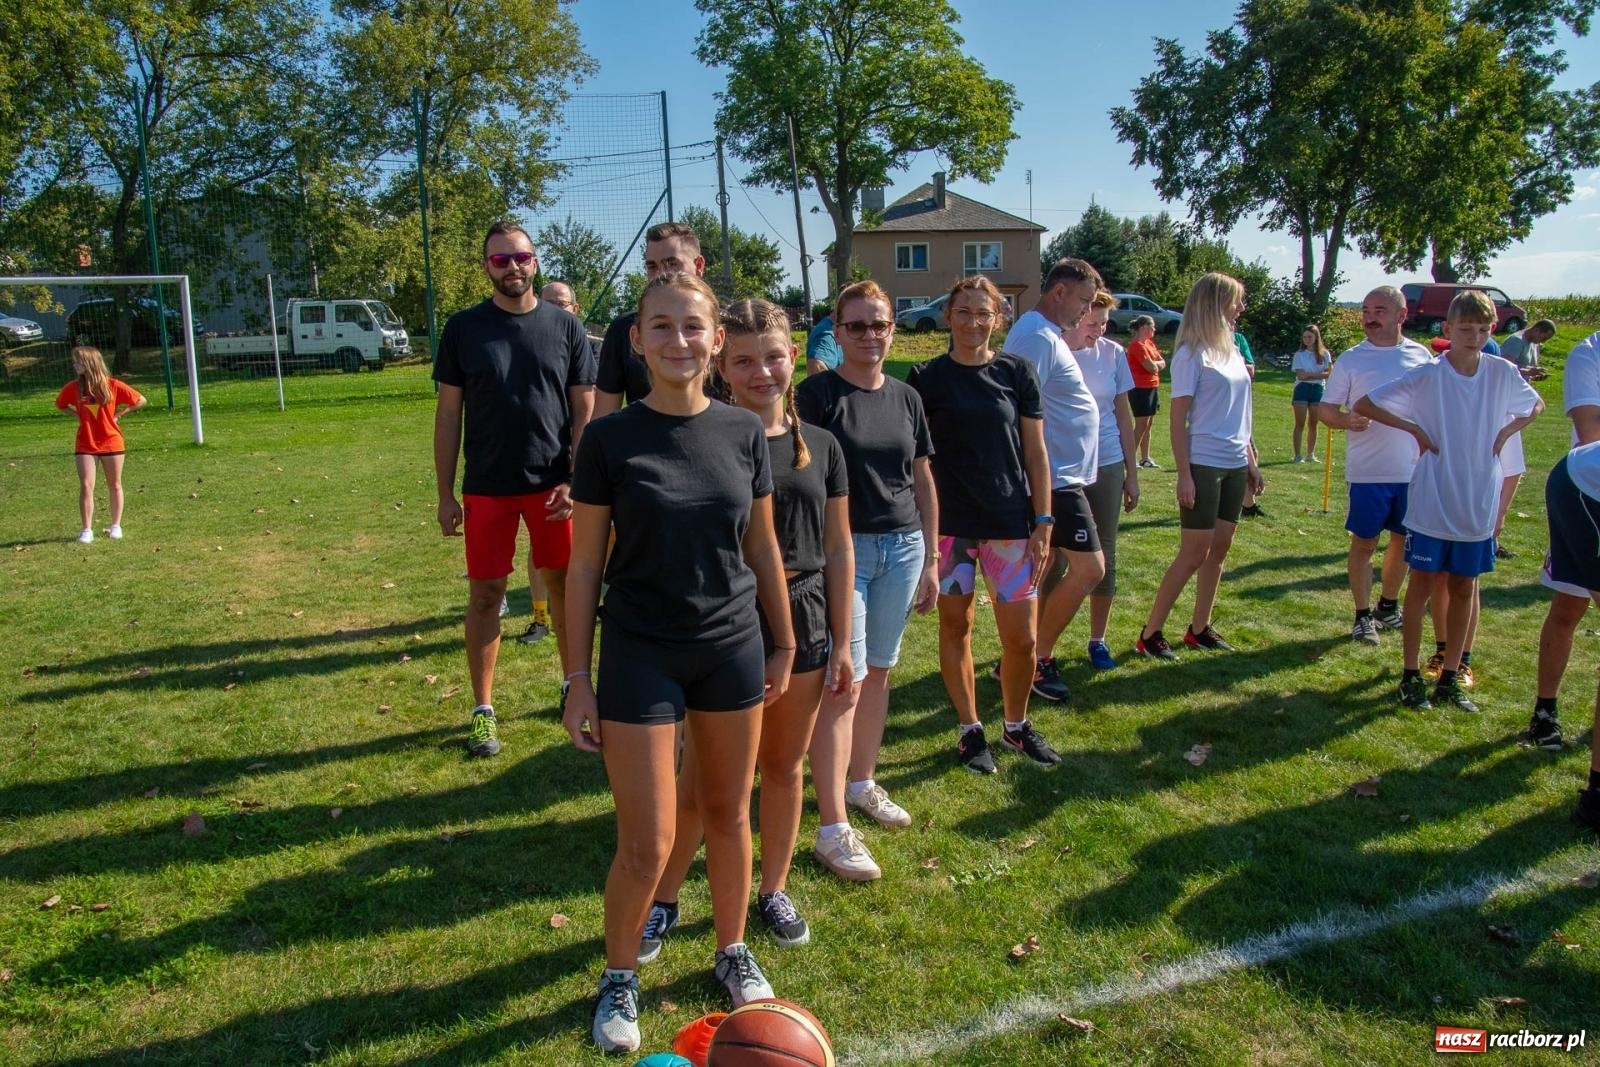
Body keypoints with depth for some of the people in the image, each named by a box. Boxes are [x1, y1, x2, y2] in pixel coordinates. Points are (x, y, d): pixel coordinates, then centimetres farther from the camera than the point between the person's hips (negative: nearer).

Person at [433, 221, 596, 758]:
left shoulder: (565, 326, 2)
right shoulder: (464, 328, 2)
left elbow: (584, 409, 2)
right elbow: (448, 413, 3)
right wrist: (445, 494, -1)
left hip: (553, 485, 0)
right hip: (486, 488, 0)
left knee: (564, 584, 10)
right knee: (485, 594, 5)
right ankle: (483, 709, 17)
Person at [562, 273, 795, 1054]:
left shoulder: (744, 434, -2)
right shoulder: (610, 439, -9)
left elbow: (762, 545, 8)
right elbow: (584, 564, -5)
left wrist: (783, 642, 11)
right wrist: (578, 678, -5)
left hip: (733, 650, 3)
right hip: (639, 655, -2)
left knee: (727, 812, 16)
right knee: (648, 844, 2)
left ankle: (732, 950, 39)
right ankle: (619, 976, 28)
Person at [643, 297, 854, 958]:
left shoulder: (821, 446, 4)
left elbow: (838, 550, 7)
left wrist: (841, 643, 6)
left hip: (802, 623, 3)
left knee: (784, 765, 16)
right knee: (700, 776, 6)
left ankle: (774, 892, 34)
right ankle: (662, 902, 25)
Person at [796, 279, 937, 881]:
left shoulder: (907, 398, 9)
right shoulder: (816, 395, -7)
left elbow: (923, 482, 13)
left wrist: (931, 559, 12)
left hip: (903, 548, 5)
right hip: (841, 549, -5)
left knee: (878, 671, 15)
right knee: (843, 684, -6)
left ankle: (861, 783, 33)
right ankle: (832, 830, -2)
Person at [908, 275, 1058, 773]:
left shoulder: (1016, 373, 2)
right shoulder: (927, 378, -1)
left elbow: (1036, 453, 4)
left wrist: (1043, 523, -1)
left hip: (1010, 522, 1)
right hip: (949, 523, 0)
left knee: (1021, 637, 3)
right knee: (956, 625, 9)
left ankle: (1017, 724, 27)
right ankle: (969, 728, 26)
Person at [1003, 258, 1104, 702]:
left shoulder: (1047, 334, 16)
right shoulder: (1038, 336, -17)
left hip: (1062, 477, 11)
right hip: (1055, 479, -11)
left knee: (1052, 569, 15)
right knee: (1089, 568, -7)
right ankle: (1036, 658, 4)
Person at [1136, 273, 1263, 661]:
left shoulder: (1232, 350, 12)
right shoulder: (1192, 354, -11)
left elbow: (1239, 415, 17)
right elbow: (1178, 419, -12)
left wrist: (1252, 461, 16)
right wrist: (1184, 474, -17)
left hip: (1234, 466, 7)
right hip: (1203, 465, -7)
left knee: (1219, 549, 11)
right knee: (1194, 555, -5)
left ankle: (1199, 628, 22)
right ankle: (1150, 633, 4)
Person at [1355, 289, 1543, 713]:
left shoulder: (1503, 374, 0)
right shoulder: (1427, 376, -11)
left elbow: (1536, 405, 20)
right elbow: (1364, 404, -9)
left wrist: (1506, 430, 3)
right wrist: (1414, 429, -11)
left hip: (1478, 505, 4)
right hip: (1432, 504, -3)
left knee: (1464, 588, 10)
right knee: (1423, 583, 4)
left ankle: (1449, 677, 22)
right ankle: (1411, 675, 15)